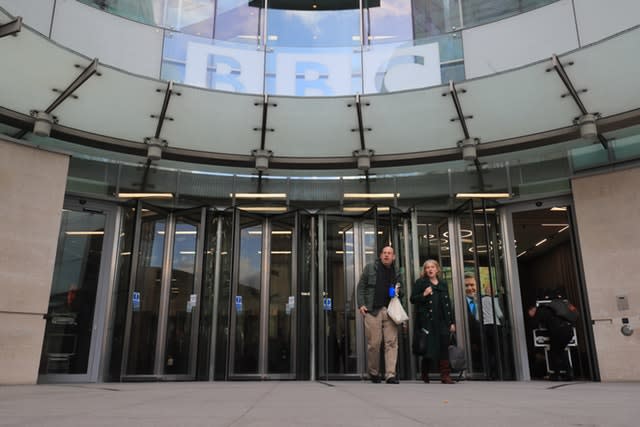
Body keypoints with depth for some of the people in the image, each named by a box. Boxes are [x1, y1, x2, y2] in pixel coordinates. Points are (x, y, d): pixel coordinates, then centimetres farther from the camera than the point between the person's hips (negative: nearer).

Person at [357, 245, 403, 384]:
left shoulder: (396, 273, 16)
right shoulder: (370, 267, 7)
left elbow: (399, 293, 26)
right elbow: (361, 286, 5)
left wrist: (398, 293, 1)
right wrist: (361, 304, -6)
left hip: (390, 311, 3)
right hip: (372, 310, -3)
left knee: (391, 343, -5)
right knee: (373, 344, -1)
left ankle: (390, 375, -1)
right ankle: (373, 373, 16)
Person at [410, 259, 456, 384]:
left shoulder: (443, 284, 16)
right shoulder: (420, 283, 3)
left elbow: (448, 304, 17)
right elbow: (412, 299, -1)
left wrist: (451, 322, 12)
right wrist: (424, 294, -18)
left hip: (442, 321, 4)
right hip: (427, 321, -4)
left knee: (444, 347, -3)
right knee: (429, 347, -1)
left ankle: (445, 375, 0)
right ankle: (425, 375, 16)